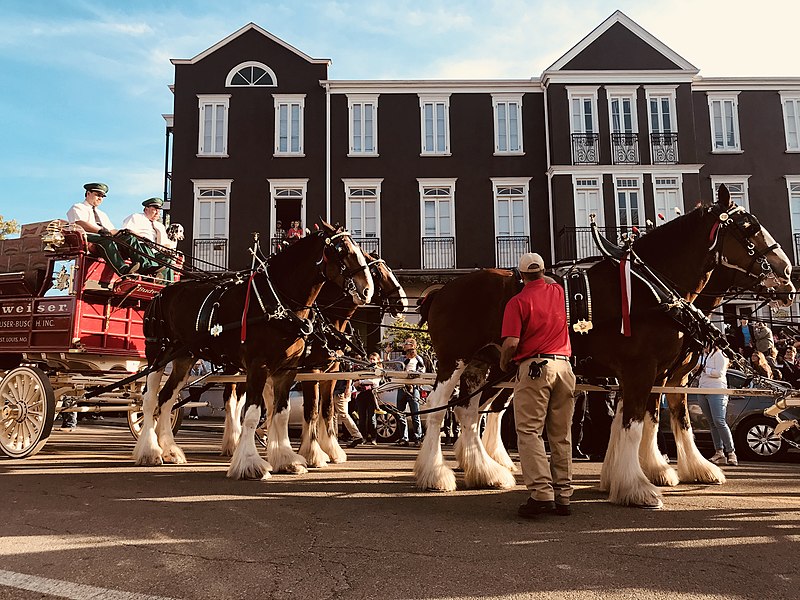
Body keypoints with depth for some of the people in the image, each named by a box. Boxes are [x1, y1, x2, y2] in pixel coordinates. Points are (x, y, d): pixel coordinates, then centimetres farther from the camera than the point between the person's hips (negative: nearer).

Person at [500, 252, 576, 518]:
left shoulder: (518, 301, -5)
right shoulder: (558, 291, 12)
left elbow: (511, 343, -14)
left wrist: (503, 364, 4)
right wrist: (544, 278, 59)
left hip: (534, 368, -6)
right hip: (563, 366, 6)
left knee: (529, 432, -4)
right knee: (562, 435, 10)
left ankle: (541, 493, -13)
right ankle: (563, 495, 15)